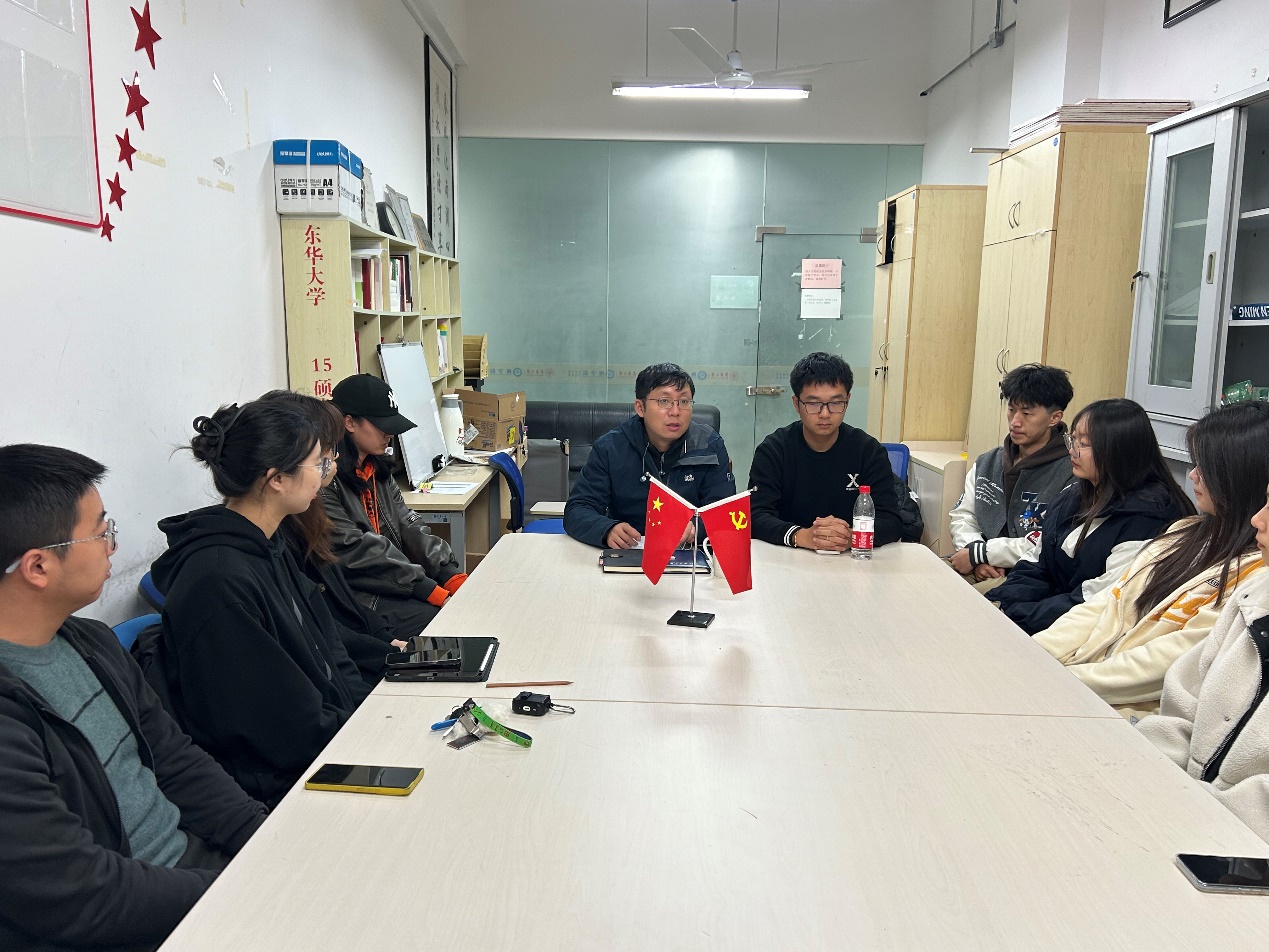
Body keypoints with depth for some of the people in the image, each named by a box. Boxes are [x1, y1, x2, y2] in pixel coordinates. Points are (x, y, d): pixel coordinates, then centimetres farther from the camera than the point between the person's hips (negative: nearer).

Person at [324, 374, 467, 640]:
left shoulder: (377, 468, 11)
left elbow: (407, 526, 8)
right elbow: (354, 552, -21)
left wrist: (453, 576, -6)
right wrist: (433, 591, -22)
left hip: (396, 582, 8)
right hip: (360, 597, -8)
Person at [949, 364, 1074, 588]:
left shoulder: (1070, 474, -9)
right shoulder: (987, 463, 15)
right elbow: (962, 517, 12)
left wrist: (979, 552, -11)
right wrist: (978, 561, -9)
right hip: (983, 571, 6)